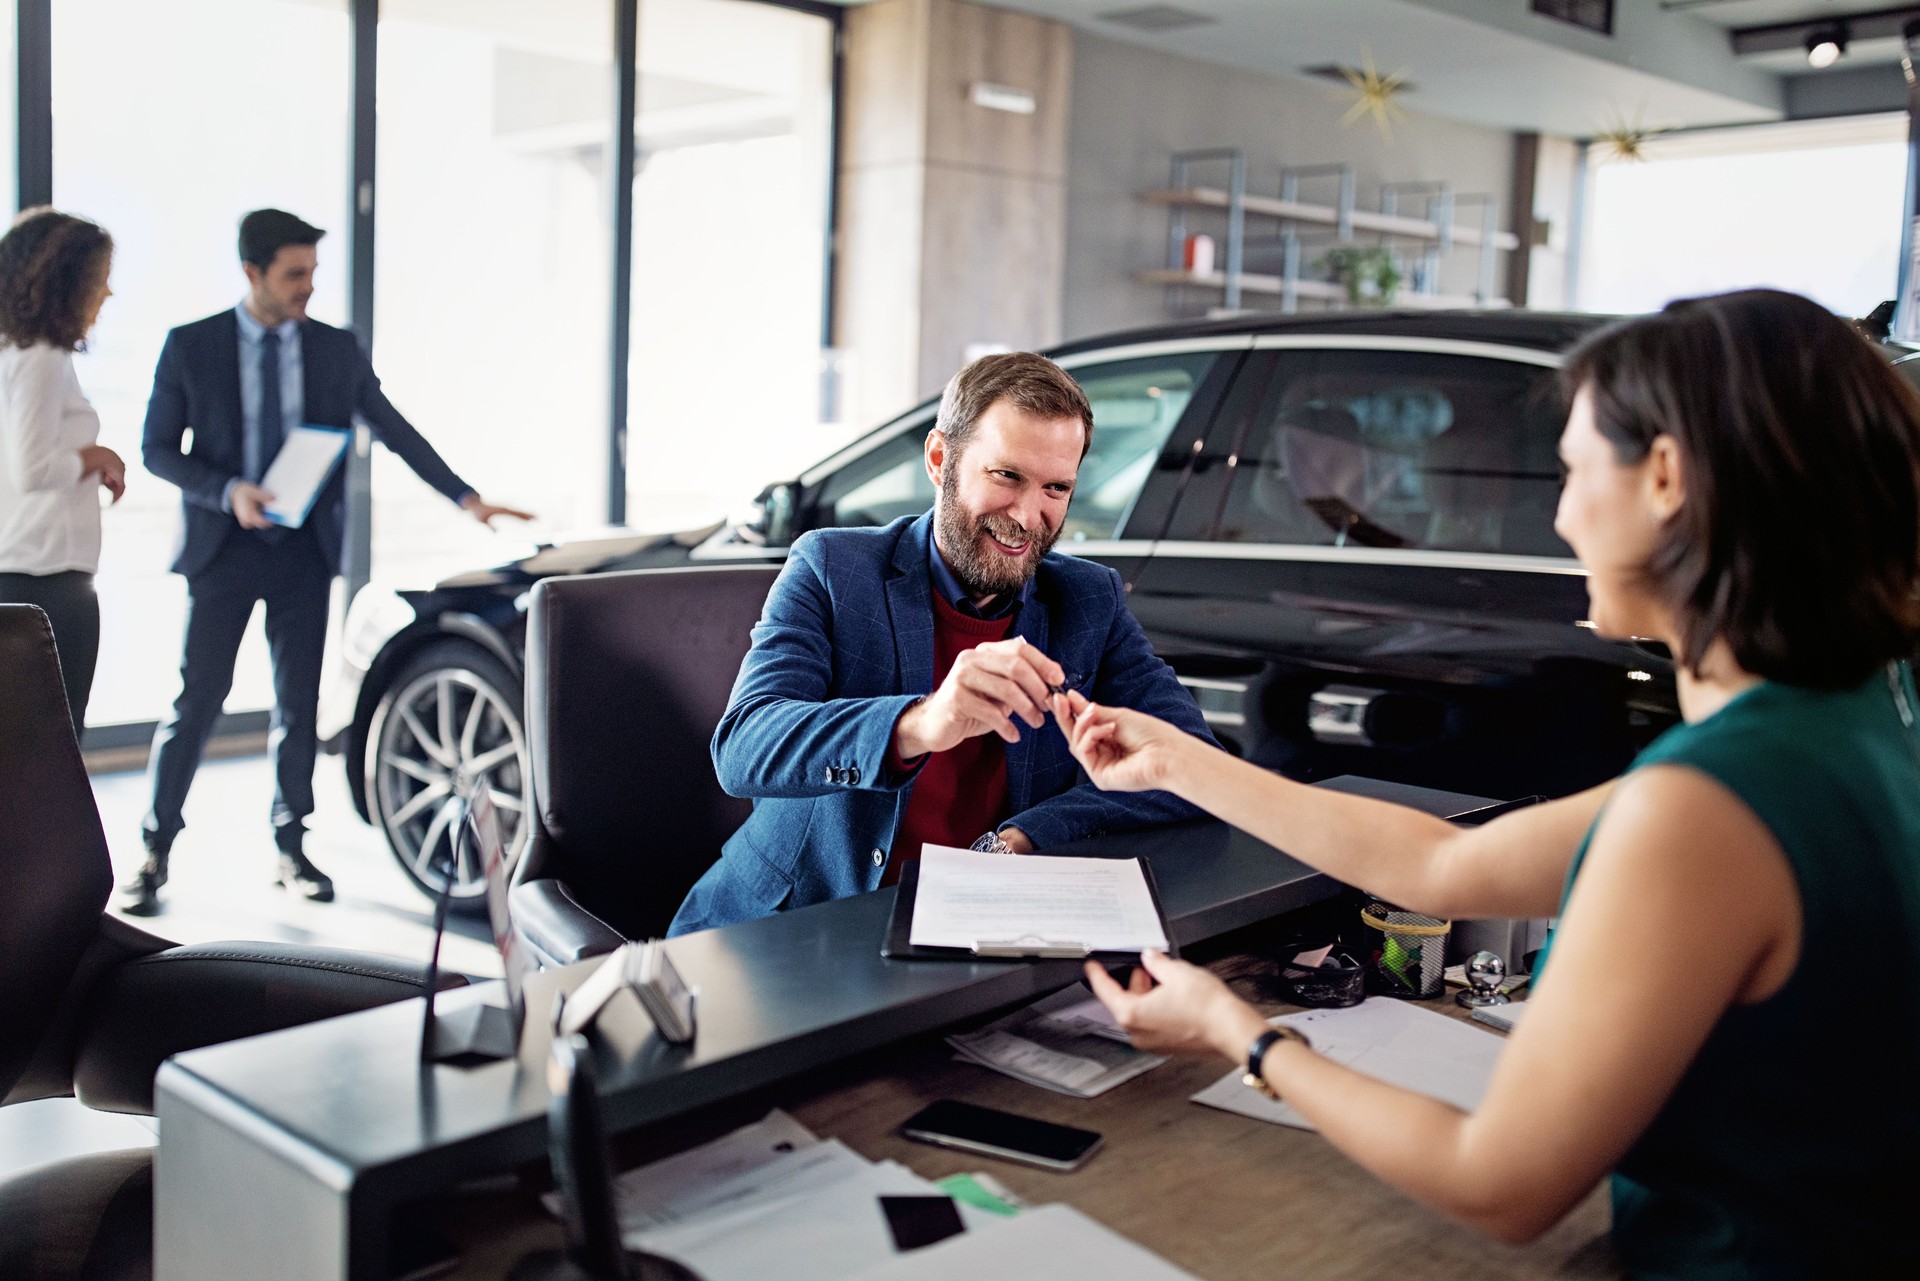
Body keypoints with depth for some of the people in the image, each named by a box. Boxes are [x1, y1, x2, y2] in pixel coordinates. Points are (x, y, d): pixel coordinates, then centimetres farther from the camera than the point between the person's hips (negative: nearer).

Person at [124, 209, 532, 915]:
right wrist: (227, 492, -16)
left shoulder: (337, 350, 5)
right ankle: (154, 851, 10)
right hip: (224, 546, -2)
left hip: (305, 550, 2)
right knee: (197, 700, -2)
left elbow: (398, 432, 7)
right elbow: (157, 448, 0)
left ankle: (291, 846, 18)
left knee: (299, 702, 6)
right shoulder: (191, 346, -1)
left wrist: (466, 498, 0)